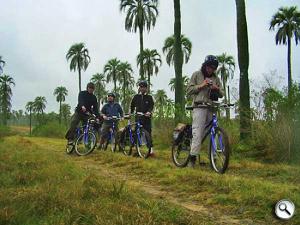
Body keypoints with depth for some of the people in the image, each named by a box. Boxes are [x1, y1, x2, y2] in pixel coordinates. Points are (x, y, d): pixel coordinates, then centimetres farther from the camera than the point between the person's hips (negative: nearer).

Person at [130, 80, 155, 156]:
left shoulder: (149, 97, 6)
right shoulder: (136, 97, 11)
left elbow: (151, 106, -5)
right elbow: (132, 106, 16)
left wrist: (149, 112, -24)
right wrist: (130, 113, 3)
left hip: (147, 118, -2)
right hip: (138, 117, 2)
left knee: (148, 133, -8)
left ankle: (151, 149, -8)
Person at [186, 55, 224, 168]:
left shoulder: (216, 78, 17)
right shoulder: (197, 74, 9)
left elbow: (222, 94, 16)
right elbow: (189, 90, 4)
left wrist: (217, 88, -6)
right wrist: (201, 85, -9)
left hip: (212, 108, 4)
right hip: (199, 106, -4)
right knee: (197, 132, -14)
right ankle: (192, 158, -15)